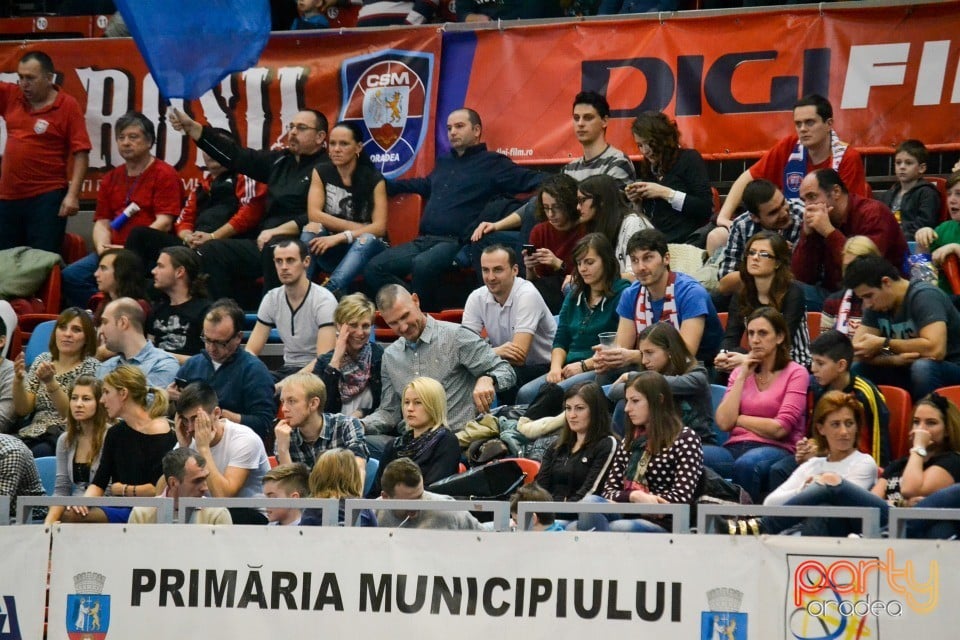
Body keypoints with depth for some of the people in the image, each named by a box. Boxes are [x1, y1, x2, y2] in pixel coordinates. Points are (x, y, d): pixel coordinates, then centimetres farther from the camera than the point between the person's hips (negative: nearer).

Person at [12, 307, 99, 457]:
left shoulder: (91, 367, -1)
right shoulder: (43, 360, 13)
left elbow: (72, 415, -12)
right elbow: (22, 410, 9)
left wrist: (51, 382, -26)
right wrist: (18, 380, -10)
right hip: (33, 435, 4)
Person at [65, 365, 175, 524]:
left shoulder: (162, 434, -9)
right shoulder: (115, 433, 15)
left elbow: (158, 489, -15)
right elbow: (99, 483, 11)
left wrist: (122, 489, 0)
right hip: (122, 509, 7)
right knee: (69, 515, -20)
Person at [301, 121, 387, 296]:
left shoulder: (374, 179, -3)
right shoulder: (322, 173, 4)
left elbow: (379, 228, -14)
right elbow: (314, 215, -8)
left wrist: (340, 237, -26)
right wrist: (356, 228, -15)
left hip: (366, 250, -2)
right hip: (331, 251, 2)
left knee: (367, 239, -35)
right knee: (312, 228, -26)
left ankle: (330, 291, -56)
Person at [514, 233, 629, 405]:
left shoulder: (621, 293, -1)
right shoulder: (574, 296, 23)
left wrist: (584, 365, -11)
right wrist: (555, 367, -1)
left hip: (601, 370, -7)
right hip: (569, 370, 7)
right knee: (525, 393, -21)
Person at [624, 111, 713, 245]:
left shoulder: (689, 158, 2)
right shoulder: (649, 167, 18)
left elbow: (706, 208, -9)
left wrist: (665, 193, -11)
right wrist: (638, 201, 5)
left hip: (686, 243, -5)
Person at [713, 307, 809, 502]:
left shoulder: (796, 373, 5)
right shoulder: (740, 372, 21)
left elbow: (780, 429, -6)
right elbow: (724, 422, 6)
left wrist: (738, 419, 5)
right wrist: (742, 377, 6)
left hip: (776, 449, -3)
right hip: (735, 447, 4)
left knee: (746, 464, -40)